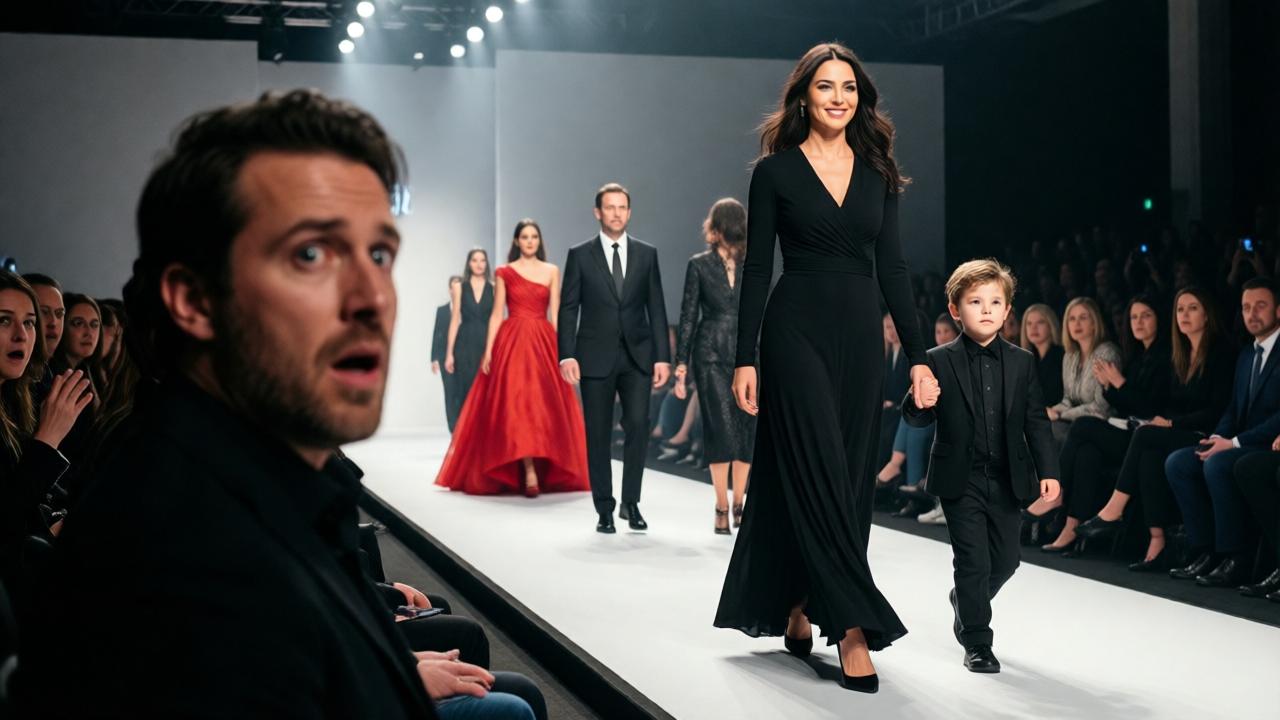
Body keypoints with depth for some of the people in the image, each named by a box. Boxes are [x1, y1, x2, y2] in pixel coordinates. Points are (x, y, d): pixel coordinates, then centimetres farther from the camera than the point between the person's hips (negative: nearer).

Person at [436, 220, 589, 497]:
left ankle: (546, 470, 11)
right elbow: (496, 315, 4)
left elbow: (556, 314, 6)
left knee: (544, 405, 0)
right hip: (511, 342, -1)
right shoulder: (504, 272, 7)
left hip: (543, 342, 1)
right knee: (516, 404, -11)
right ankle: (529, 473, -16)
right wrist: (488, 351, -3)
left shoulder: (552, 271, 9)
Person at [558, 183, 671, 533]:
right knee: (598, 435, 2)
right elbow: (568, 309, 1)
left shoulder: (647, 254, 8)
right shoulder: (580, 255, 3)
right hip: (596, 356, -1)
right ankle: (605, 510, 11)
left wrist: (662, 356, 1)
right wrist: (567, 355, -9)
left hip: (638, 356, 1)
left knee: (638, 425, -10)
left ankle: (630, 503, 5)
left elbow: (656, 307, 7)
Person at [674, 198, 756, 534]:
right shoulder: (699, 265, 3)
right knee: (722, 429, -6)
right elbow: (688, 316, 3)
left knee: (748, 429, 1)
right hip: (711, 355, -2)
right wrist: (681, 364, -1)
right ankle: (722, 507, 2)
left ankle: (738, 504, 12)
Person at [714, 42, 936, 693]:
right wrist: (745, 359, -8)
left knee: (850, 480, 6)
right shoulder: (775, 171, -1)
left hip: (861, 335, 5)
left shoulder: (876, 172, 10)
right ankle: (853, 629, -9)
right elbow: (756, 269, -2)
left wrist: (917, 354, 4)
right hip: (797, 330, -4)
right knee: (819, 478, -9)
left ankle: (798, 611, 19)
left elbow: (891, 266, 9)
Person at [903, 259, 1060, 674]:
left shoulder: (1022, 363, 3)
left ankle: (965, 599, 42)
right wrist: (919, 404, -26)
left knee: (1006, 559, 12)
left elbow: (1036, 420, 5)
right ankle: (977, 643, 10)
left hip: (1006, 480, 4)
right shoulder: (940, 362, -5)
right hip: (960, 480, -3)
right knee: (974, 560, -4)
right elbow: (918, 419, -3)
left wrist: (1047, 470, -1)